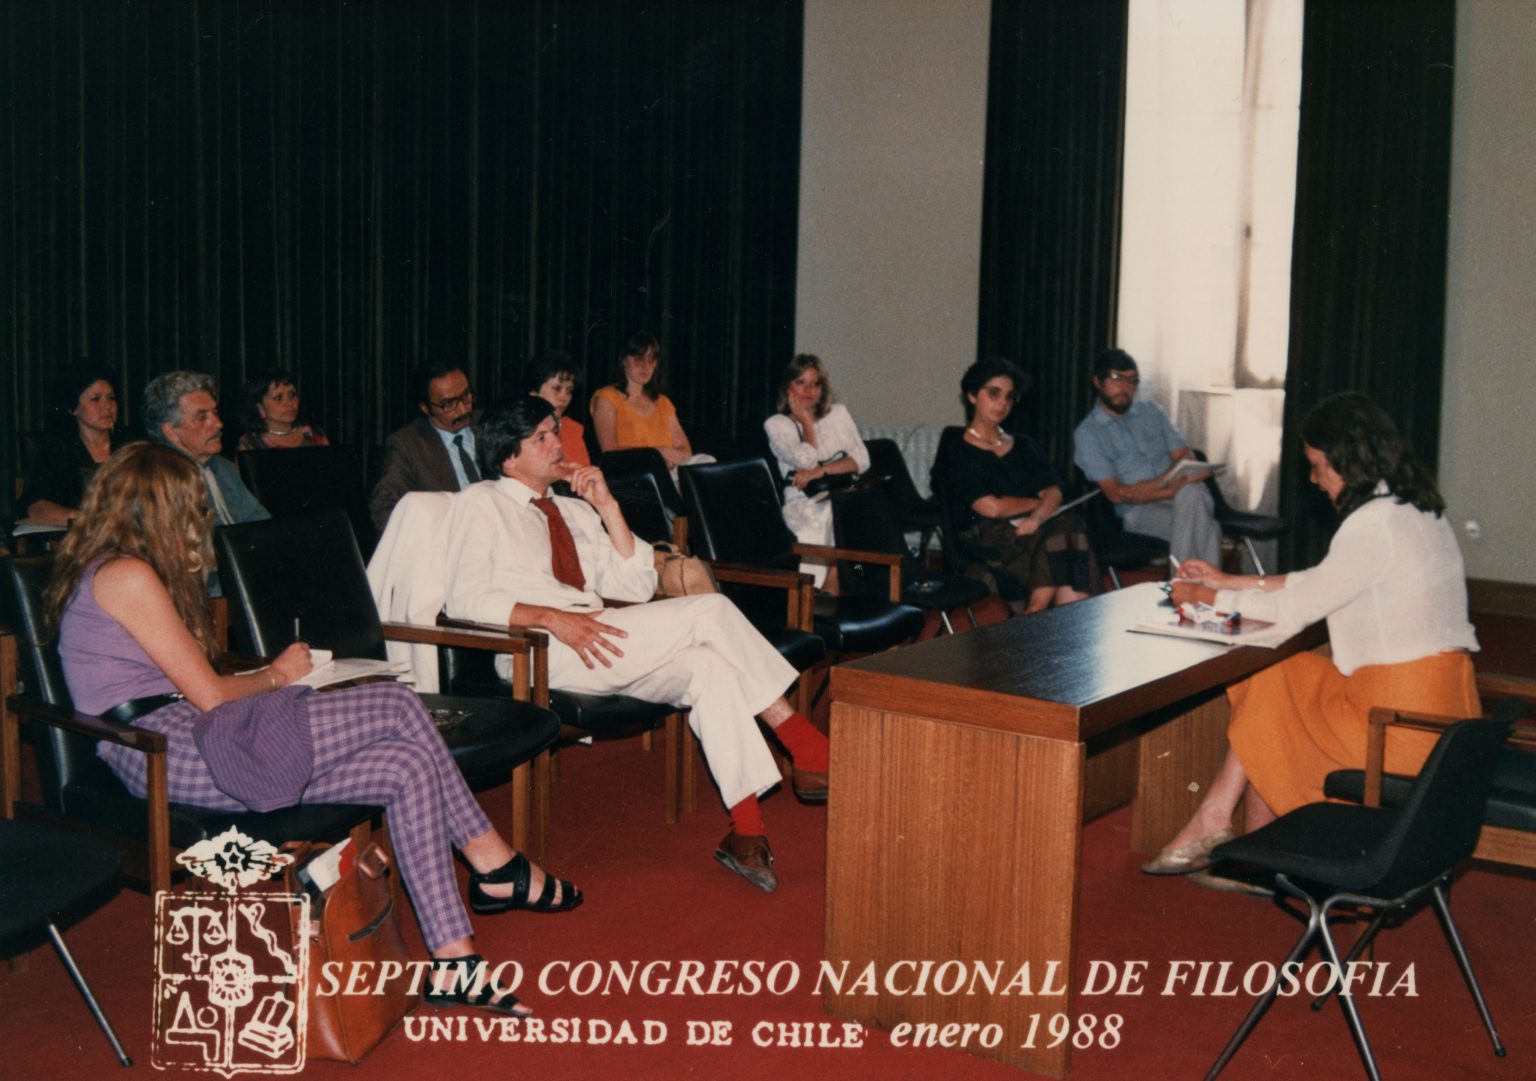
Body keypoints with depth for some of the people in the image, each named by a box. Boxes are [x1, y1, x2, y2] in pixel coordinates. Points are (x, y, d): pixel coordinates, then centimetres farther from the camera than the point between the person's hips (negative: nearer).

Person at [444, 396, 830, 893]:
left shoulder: (576, 511, 25)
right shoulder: (479, 503, 8)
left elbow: (636, 587, 16)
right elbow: (465, 600, -6)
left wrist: (608, 508, 6)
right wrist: (552, 617, -20)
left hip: (596, 644, 6)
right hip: (535, 650, -6)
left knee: (708, 666, -24)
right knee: (711, 610, -19)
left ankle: (745, 829, -26)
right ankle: (807, 748, -14)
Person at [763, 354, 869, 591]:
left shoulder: (838, 414, 20)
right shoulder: (776, 424, 11)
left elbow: (862, 460, 6)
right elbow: (805, 460, -7)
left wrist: (822, 470, -8)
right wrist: (806, 422, 5)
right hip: (803, 503, -3)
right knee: (835, 515, -37)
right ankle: (830, 593, -31)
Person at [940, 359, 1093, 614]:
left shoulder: (1023, 446, 27)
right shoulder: (956, 455, 9)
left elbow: (1054, 492, 10)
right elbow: (991, 507, -5)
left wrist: (1036, 518, -12)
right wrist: (1040, 502, 7)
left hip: (1036, 531, 5)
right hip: (992, 540, -4)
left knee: (1067, 525, -31)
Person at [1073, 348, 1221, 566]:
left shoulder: (1152, 411, 19)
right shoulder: (1087, 433, 3)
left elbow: (1185, 457, 10)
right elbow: (1115, 493, -6)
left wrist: (1157, 483, -12)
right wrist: (1172, 490, -18)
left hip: (1177, 493, 4)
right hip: (1138, 510, -4)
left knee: (1191, 493, -34)